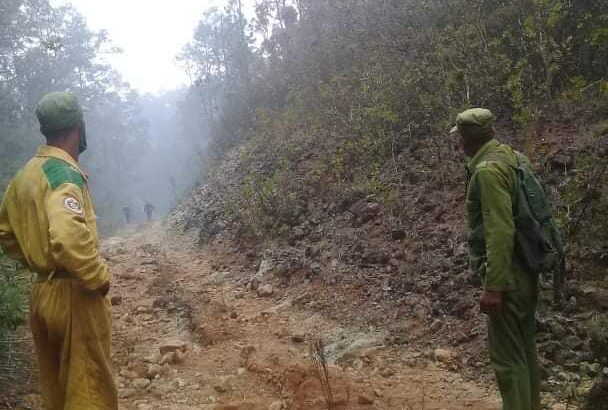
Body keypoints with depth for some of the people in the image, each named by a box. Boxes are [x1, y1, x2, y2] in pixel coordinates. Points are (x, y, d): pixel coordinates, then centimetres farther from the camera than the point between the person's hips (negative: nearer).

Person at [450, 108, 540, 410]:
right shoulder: (513, 158, 10)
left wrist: (493, 287, -23)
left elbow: (500, 232, -25)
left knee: (507, 355, 0)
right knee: (525, 349, 19)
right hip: (526, 270, 10)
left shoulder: (488, 170, -19)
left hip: (507, 276, -10)